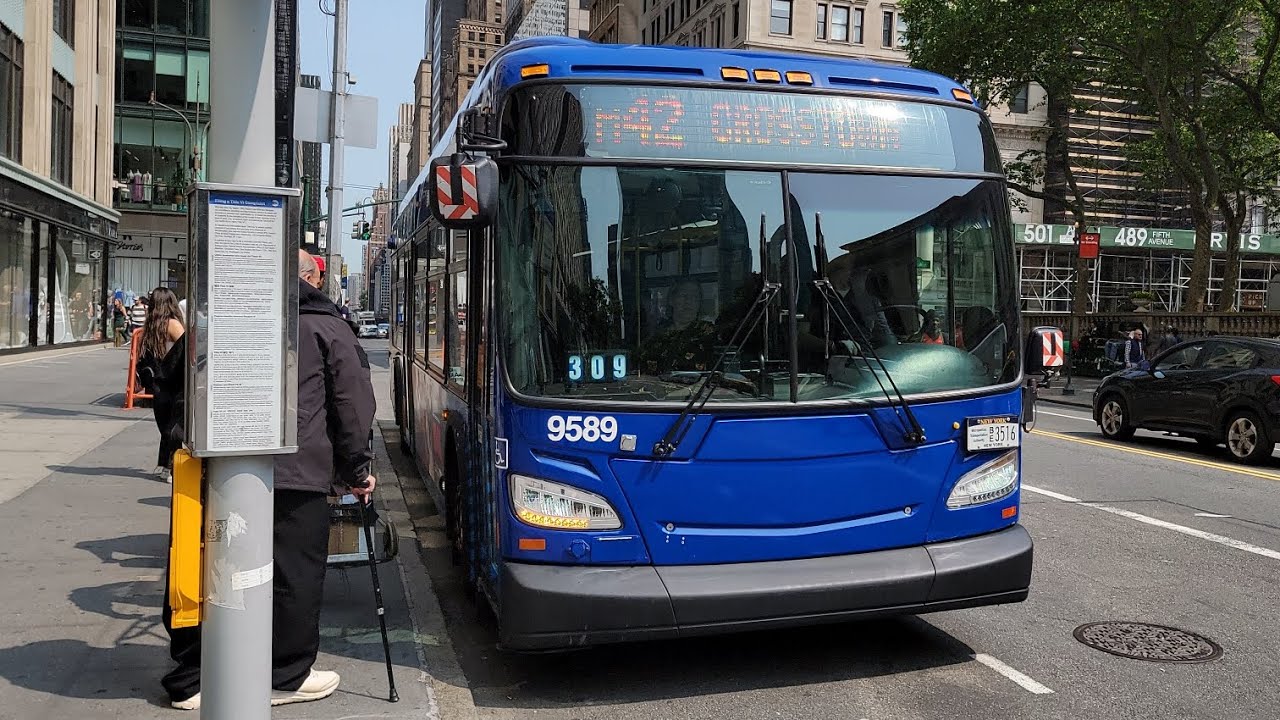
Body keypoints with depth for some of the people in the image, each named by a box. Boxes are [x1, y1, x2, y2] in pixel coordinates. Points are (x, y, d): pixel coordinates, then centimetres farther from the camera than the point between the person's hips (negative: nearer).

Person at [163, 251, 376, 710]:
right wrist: (357, 471, 8)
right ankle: (285, 678, 18)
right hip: (298, 473, -5)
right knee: (295, 576, 7)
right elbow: (353, 407, 0)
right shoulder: (326, 328, 2)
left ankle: (191, 680, 21)